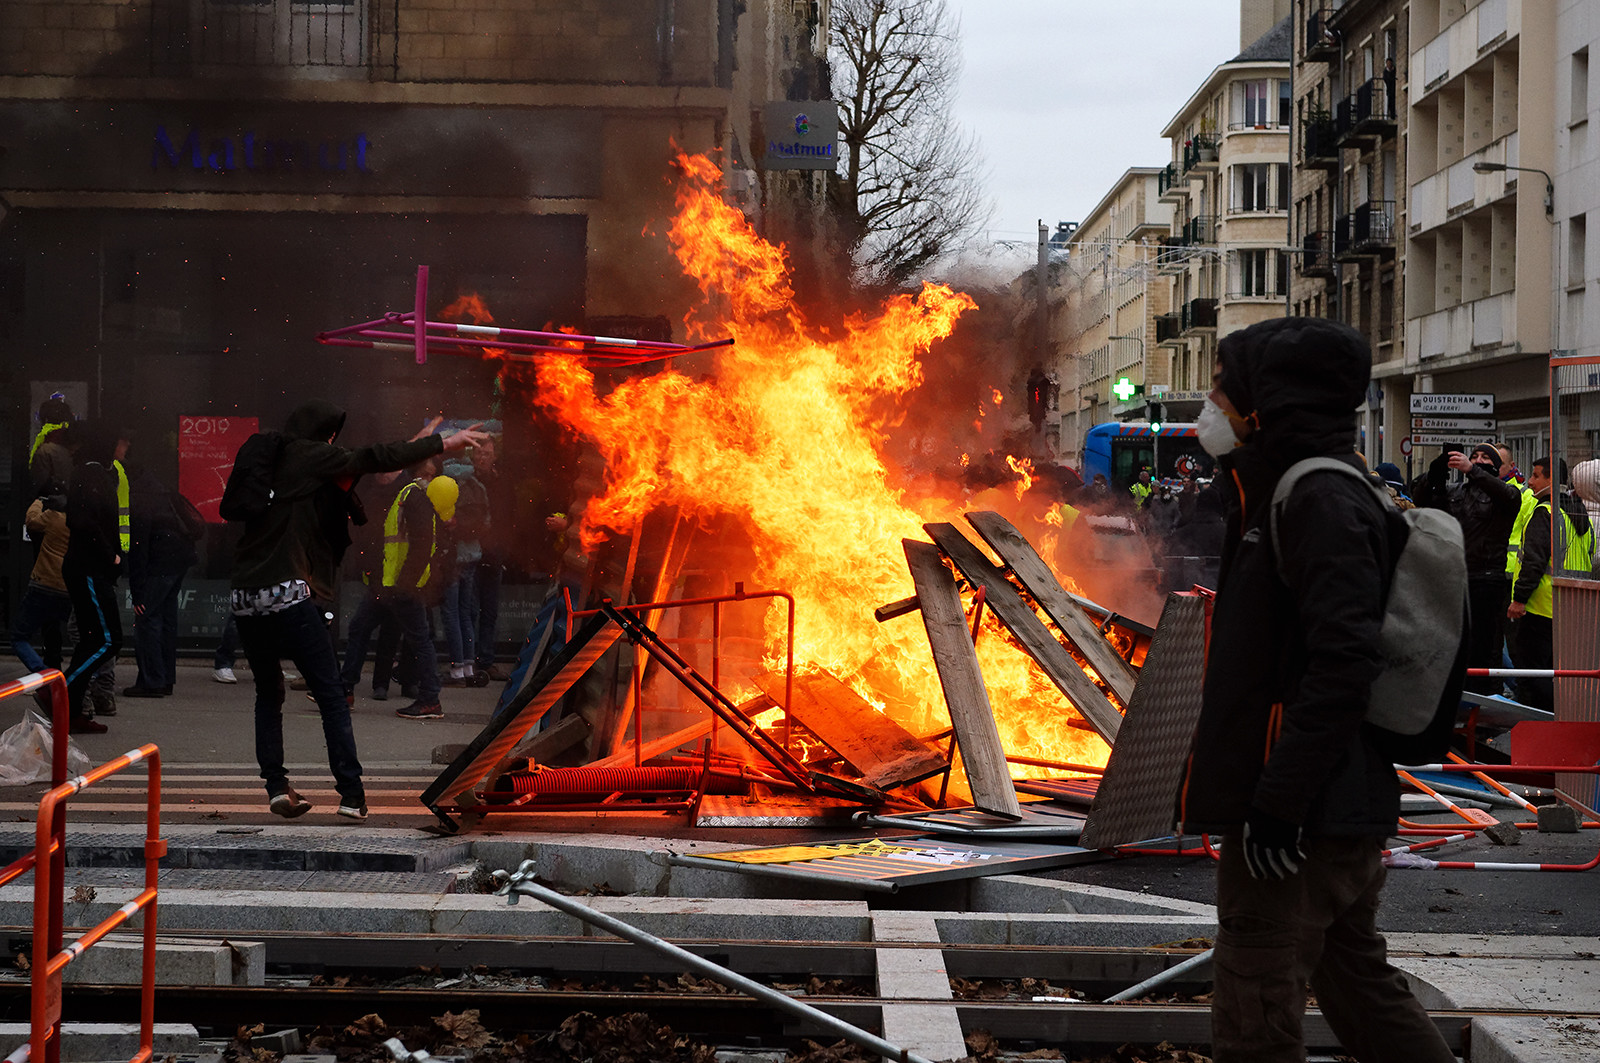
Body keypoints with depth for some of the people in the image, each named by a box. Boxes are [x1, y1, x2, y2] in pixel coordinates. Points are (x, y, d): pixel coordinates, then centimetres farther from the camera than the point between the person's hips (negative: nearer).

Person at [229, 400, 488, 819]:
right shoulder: (309, 455, 0)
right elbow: (373, 458, -4)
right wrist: (443, 443, -1)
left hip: (245, 598, 7)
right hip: (287, 593, -7)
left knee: (268, 694, 20)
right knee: (331, 694, 1)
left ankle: (275, 786, 10)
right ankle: (351, 795, -2)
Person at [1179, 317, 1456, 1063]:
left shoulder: (1320, 500, -16)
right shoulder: (1289, 491, 16)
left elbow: (1343, 661, -25)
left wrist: (1278, 804, -24)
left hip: (1303, 815, -10)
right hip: (1341, 807, 10)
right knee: (1361, 986, 19)